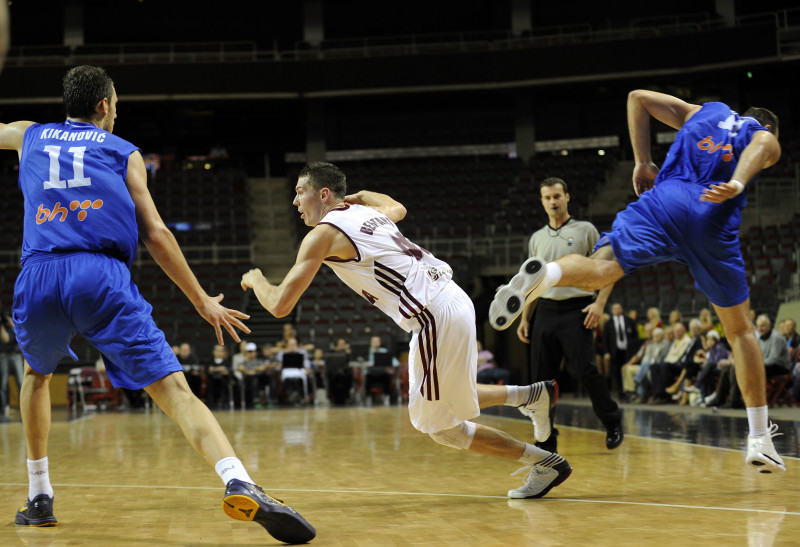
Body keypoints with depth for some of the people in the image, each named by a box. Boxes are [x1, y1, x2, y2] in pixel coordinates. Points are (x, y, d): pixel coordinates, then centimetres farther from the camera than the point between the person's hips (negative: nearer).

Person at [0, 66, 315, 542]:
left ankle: (39, 498, 30)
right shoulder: (123, 152, 18)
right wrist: (202, 301, 14)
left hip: (39, 276, 3)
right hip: (102, 275, -3)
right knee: (174, 390, -10)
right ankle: (240, 484, -32)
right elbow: (155, 234, 10)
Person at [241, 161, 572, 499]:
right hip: (452, 301, 9)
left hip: (436, 318, -9)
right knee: (437, 400, 28)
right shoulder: (365, 212, 18)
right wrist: (360, 195, 52)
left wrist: (255, 280, 14)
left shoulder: (323, 233, -5)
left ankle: (547, 464, 10)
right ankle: (532, 395, 24)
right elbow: (397, 208, 45)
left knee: (439, 426, 6)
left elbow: (280, 306, -5)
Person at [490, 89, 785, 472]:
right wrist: (738, 185, -22)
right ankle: (760, 440, 14)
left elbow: (638, 97, 26)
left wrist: (642, 162, 24)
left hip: (664, 197, 1)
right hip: (716, 217, -1)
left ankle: (543, 274, -56)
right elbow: (759, 147, -3)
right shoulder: (767, 138, 24)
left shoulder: (700, 112, 34)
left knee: (600, 269, -19)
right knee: (740, 330, 13)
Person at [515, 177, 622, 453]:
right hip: (545, 310, 5)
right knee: (541, 377, 0)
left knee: (583, 370, -16)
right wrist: (525, 318, 14)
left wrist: (600, 302, -10)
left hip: (576, 309, -5)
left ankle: (612, 421, 7)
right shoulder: (536, 238, 17)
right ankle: (547, 441, 9)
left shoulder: (585, 230, 4)